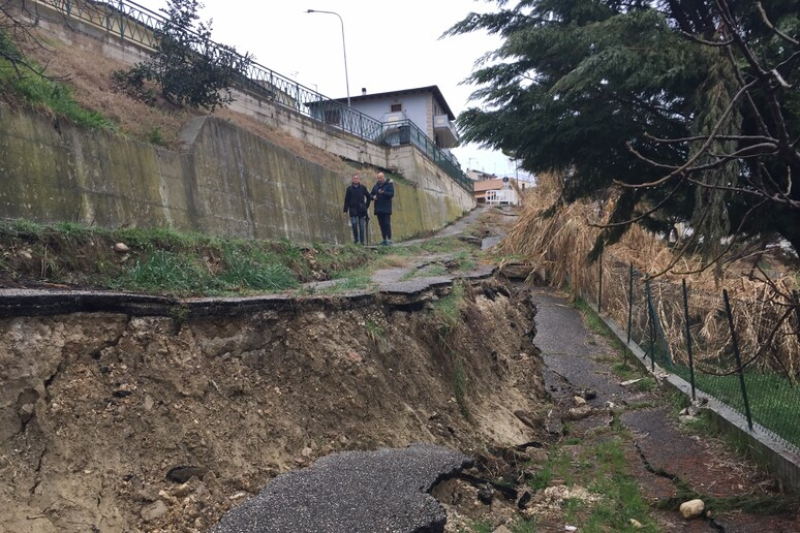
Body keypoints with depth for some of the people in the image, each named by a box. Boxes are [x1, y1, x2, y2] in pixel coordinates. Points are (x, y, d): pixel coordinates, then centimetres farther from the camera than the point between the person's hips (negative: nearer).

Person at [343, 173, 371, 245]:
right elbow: (346, 200, 1)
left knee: (361, 225, 2)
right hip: (353, 209, -1)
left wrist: (366, 206, 7)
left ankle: (362, 241, 8)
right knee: (354, 224, -11)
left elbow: (368, 196, 13)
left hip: (361, 210, 1)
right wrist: (345, 210, -4)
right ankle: (356, 239, 5)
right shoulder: (349, 188, 2)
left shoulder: (363, 188, 4)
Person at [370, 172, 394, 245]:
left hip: (386, 208, -6)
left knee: (387, 223, -11)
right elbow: (371, 195, 22)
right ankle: (384, 239, 11)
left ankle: (389, 239, -11)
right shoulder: (376, 186, 16)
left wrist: (383, 193, -28)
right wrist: (373, 197, -2)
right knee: (381, 224, 6)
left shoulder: (389, 184, -1)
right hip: (378, 208, 6)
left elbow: (391, 194, -13)